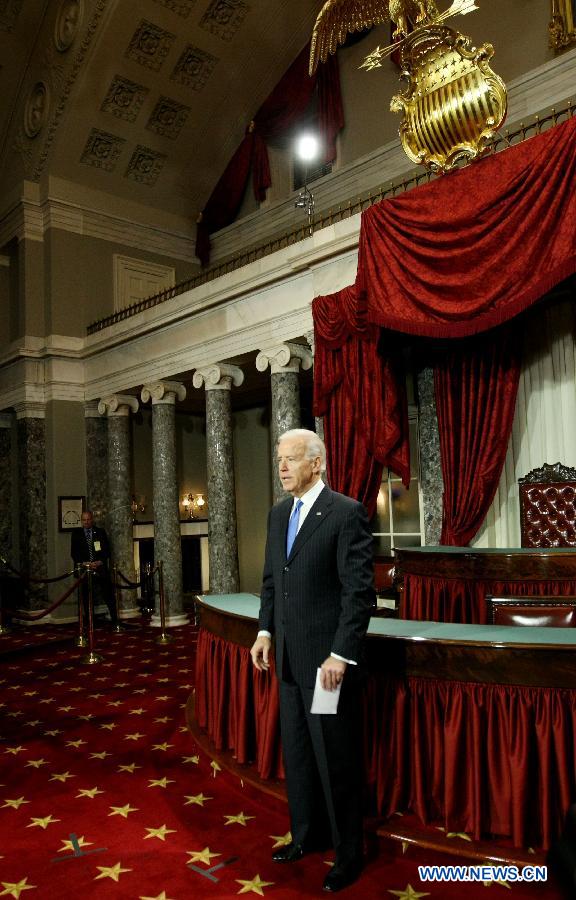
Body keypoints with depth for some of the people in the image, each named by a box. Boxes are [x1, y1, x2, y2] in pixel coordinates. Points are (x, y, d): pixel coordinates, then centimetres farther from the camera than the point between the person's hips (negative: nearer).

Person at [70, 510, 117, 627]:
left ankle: (115, 621, 4)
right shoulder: (76, 533, 9)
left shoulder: (100, 532, 9)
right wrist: (82, 563, -10)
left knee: (109, 595, -2)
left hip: (100, 568, 0)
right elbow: (74, 552, 6)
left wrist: (100, 562, -9)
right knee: (86, 598, 1)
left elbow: (106, 550, 7)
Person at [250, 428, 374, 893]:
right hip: (289, 657, 7)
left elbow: (359, 590, -17)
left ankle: (349, 851, 28)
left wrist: (341, 654, -19)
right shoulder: (278, 514, 8)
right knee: (296, 752, 20)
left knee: (337, 759, 7)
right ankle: (308, 834, 40)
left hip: (328, 658, -7)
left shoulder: (347, 513, -15)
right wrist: (266, 632, 7)